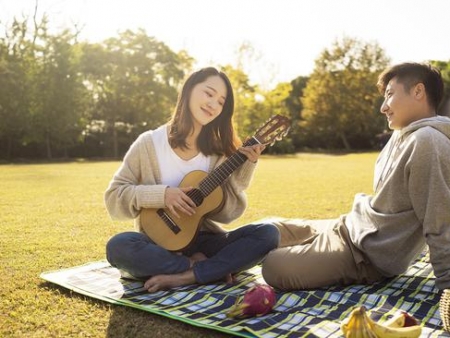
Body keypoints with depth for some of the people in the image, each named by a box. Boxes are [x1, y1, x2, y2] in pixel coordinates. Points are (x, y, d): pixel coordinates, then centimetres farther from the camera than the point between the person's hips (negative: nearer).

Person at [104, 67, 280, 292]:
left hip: (203, 241, 2)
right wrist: (160, 195, -21)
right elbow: (113, 198, -6)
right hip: (160, 244, -2)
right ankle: (208, 267, -17)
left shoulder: (218, 151, 1)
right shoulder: (150, 143, -6)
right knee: (118, 247, -34)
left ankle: (184, 277, -24)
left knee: (268, 234, -19)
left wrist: (245, 166, -17)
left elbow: (228, 213, -6)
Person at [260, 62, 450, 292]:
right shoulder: (403, 135, 7)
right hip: (352, 227, 9)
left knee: (274, 266, -18)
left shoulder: (426, 143, -24)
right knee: (268, 230, 12)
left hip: (369, 255, -9)